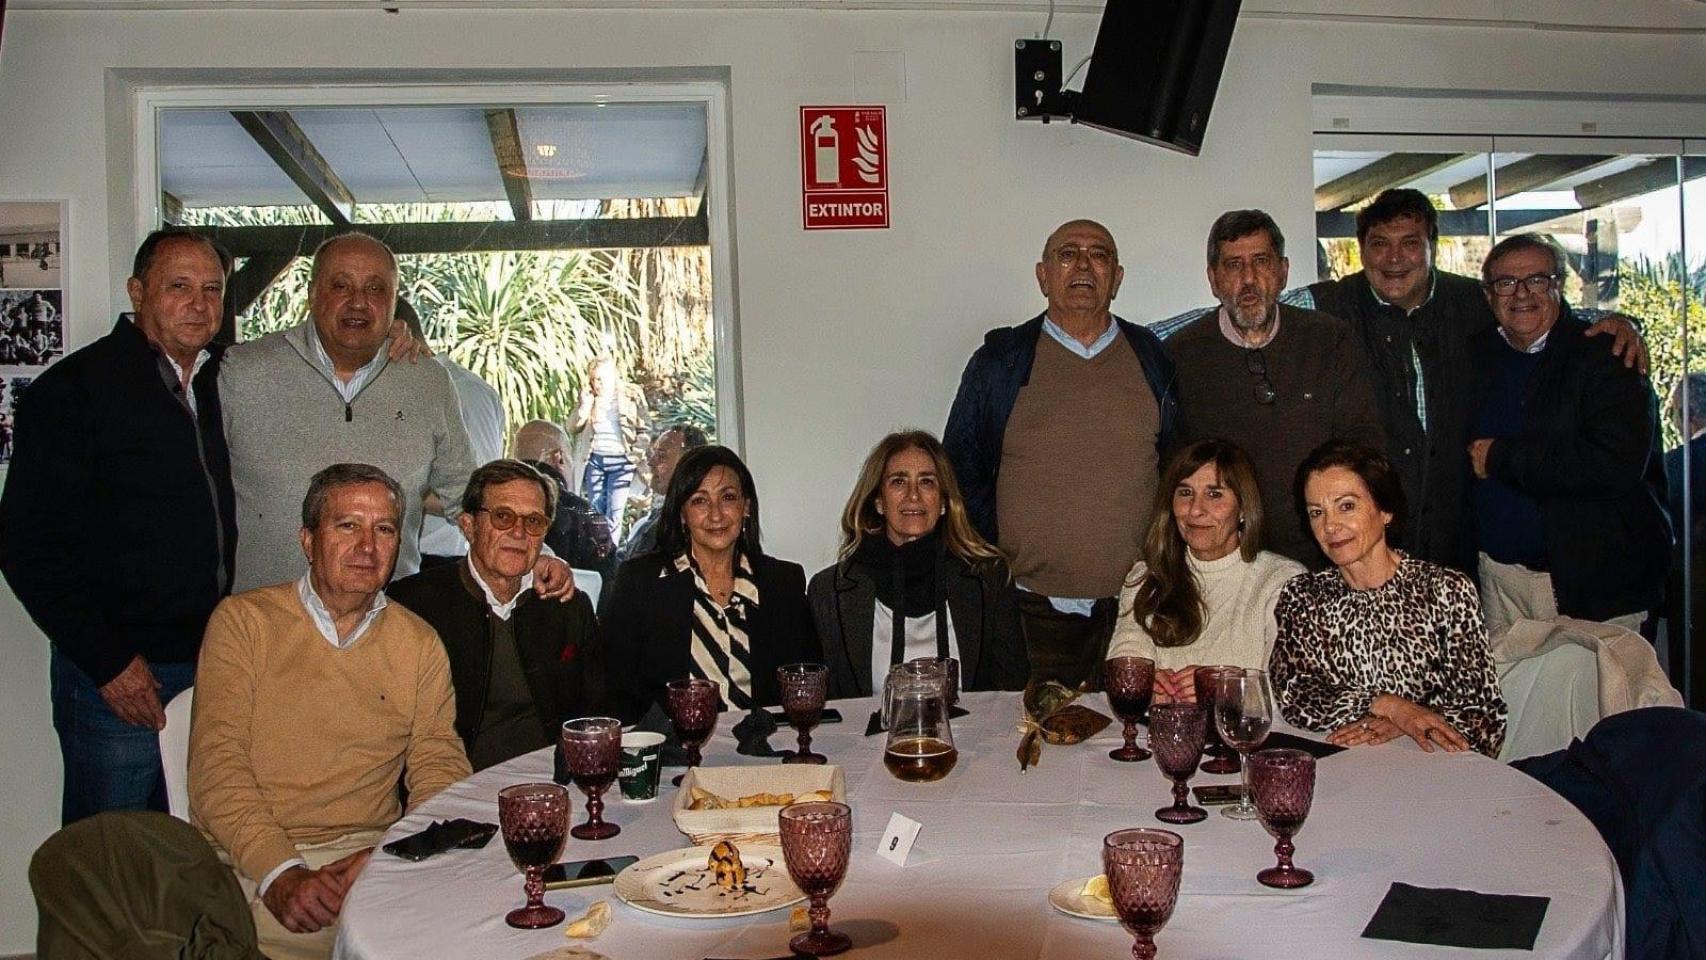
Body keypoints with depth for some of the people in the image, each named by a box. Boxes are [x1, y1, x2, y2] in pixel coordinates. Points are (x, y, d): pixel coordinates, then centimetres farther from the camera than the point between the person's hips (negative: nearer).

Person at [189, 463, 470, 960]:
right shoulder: (243, 620, 5)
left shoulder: (420, 643, 12)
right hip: (251, 862, -2)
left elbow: (440, 768, 5)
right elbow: (217, 762, -4)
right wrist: (279, 873, -18)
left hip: (374, 856, 2)